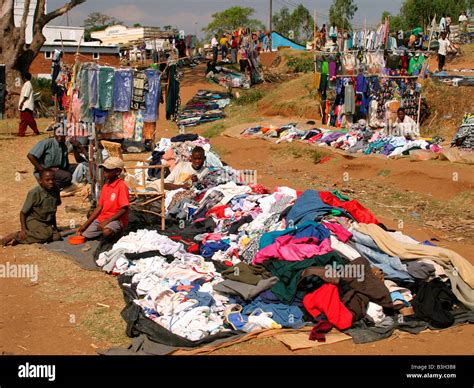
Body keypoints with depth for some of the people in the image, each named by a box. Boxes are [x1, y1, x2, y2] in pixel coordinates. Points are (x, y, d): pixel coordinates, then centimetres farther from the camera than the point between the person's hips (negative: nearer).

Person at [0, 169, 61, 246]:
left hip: (47, 222, 7)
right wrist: (23, 229, -20)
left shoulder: (55, 191, -1)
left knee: (57, 236, -20)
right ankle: (16, 236, -16)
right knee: (46, 234, -33)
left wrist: (54, 226, 17)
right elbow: (23, 212, -11)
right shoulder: (34, 193, -17)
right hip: (33, 220, -7)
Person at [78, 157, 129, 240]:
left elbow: (124, 209, -19)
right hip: (102, 218, 7)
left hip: (116, 219, -7)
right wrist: (85, 225, 5)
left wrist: (106, 222, -22)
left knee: (106, 232, -37)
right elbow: (99, 207, 11)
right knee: (84, 234, -6)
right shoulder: (105, 186, 9)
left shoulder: (121, 186, -14)